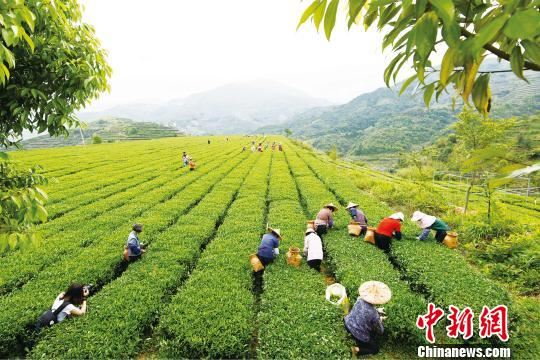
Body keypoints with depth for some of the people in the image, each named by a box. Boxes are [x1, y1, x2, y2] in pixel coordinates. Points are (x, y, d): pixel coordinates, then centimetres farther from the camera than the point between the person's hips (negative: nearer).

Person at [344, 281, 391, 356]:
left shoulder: (360, 299, -17)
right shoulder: (374, 316, -32)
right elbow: (380, 331, -11)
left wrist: (376, 310, 13)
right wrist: (380, 320, 6)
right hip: (360, 337, -5)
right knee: (375, 349, 22)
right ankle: (358, 350, 3)